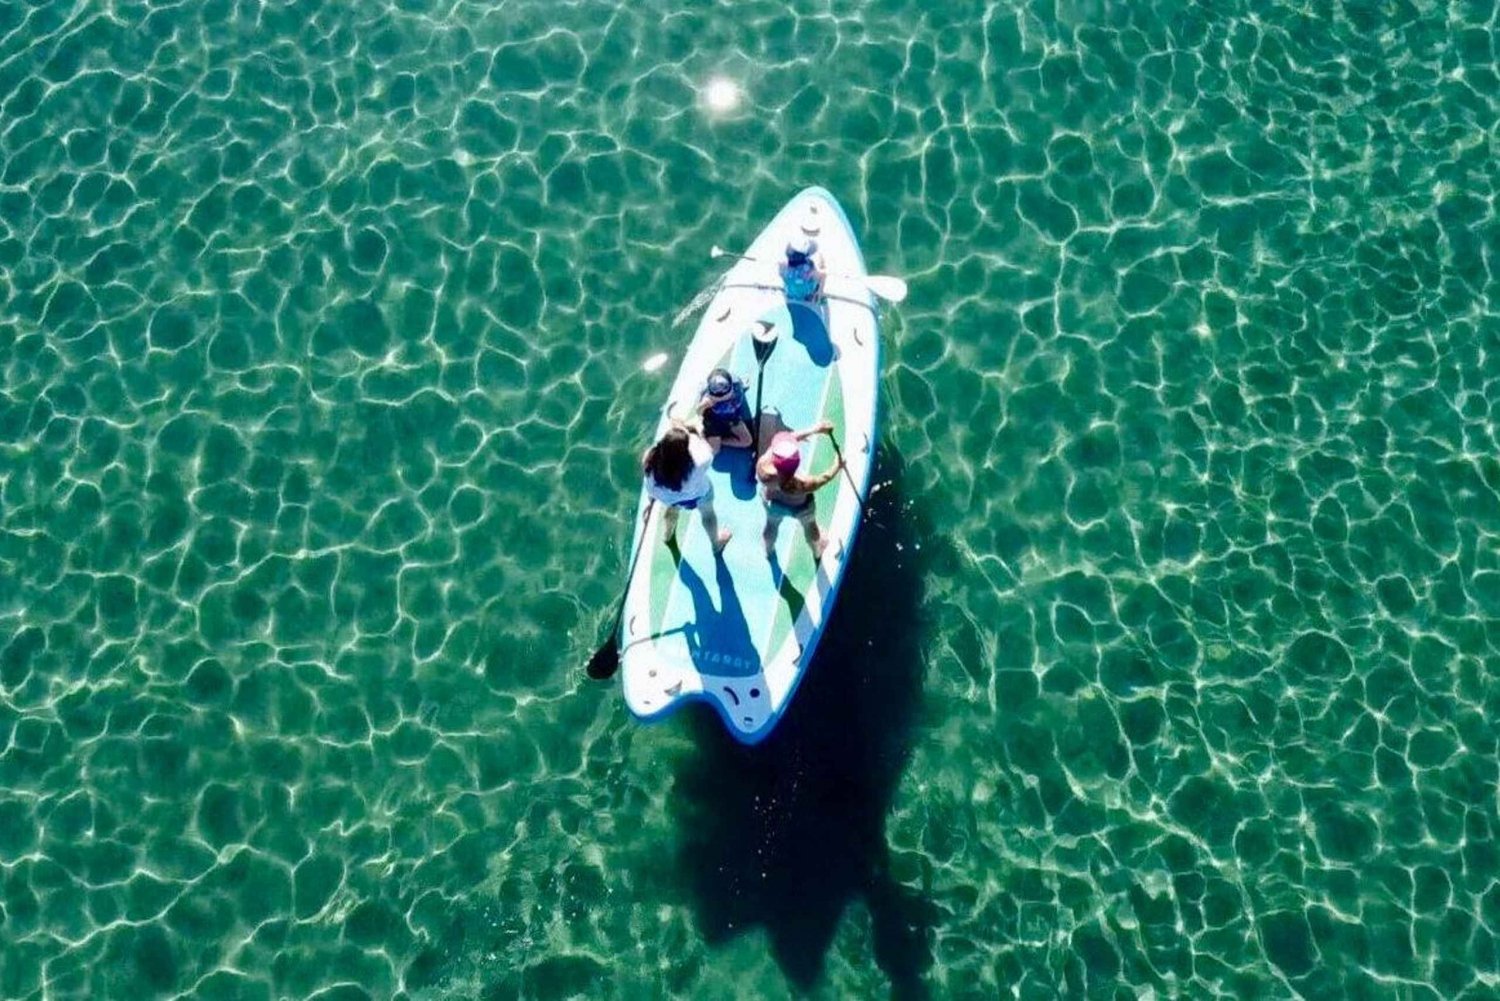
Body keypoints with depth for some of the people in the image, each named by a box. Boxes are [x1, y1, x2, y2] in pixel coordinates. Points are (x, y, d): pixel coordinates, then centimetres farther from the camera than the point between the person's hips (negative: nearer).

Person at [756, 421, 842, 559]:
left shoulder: (763, 471, -44)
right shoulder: (803, 485, -46)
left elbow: (785, 440, -31)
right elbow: (824, 478, -23)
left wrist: (813, 430, -28)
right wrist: (838, 466, -3)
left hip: (772, 503, 2)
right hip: (801, 508, -1)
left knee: (771, 525, 36)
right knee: (810, 526, 34)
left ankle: (769, 550, 69)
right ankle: (817, 551, 66)